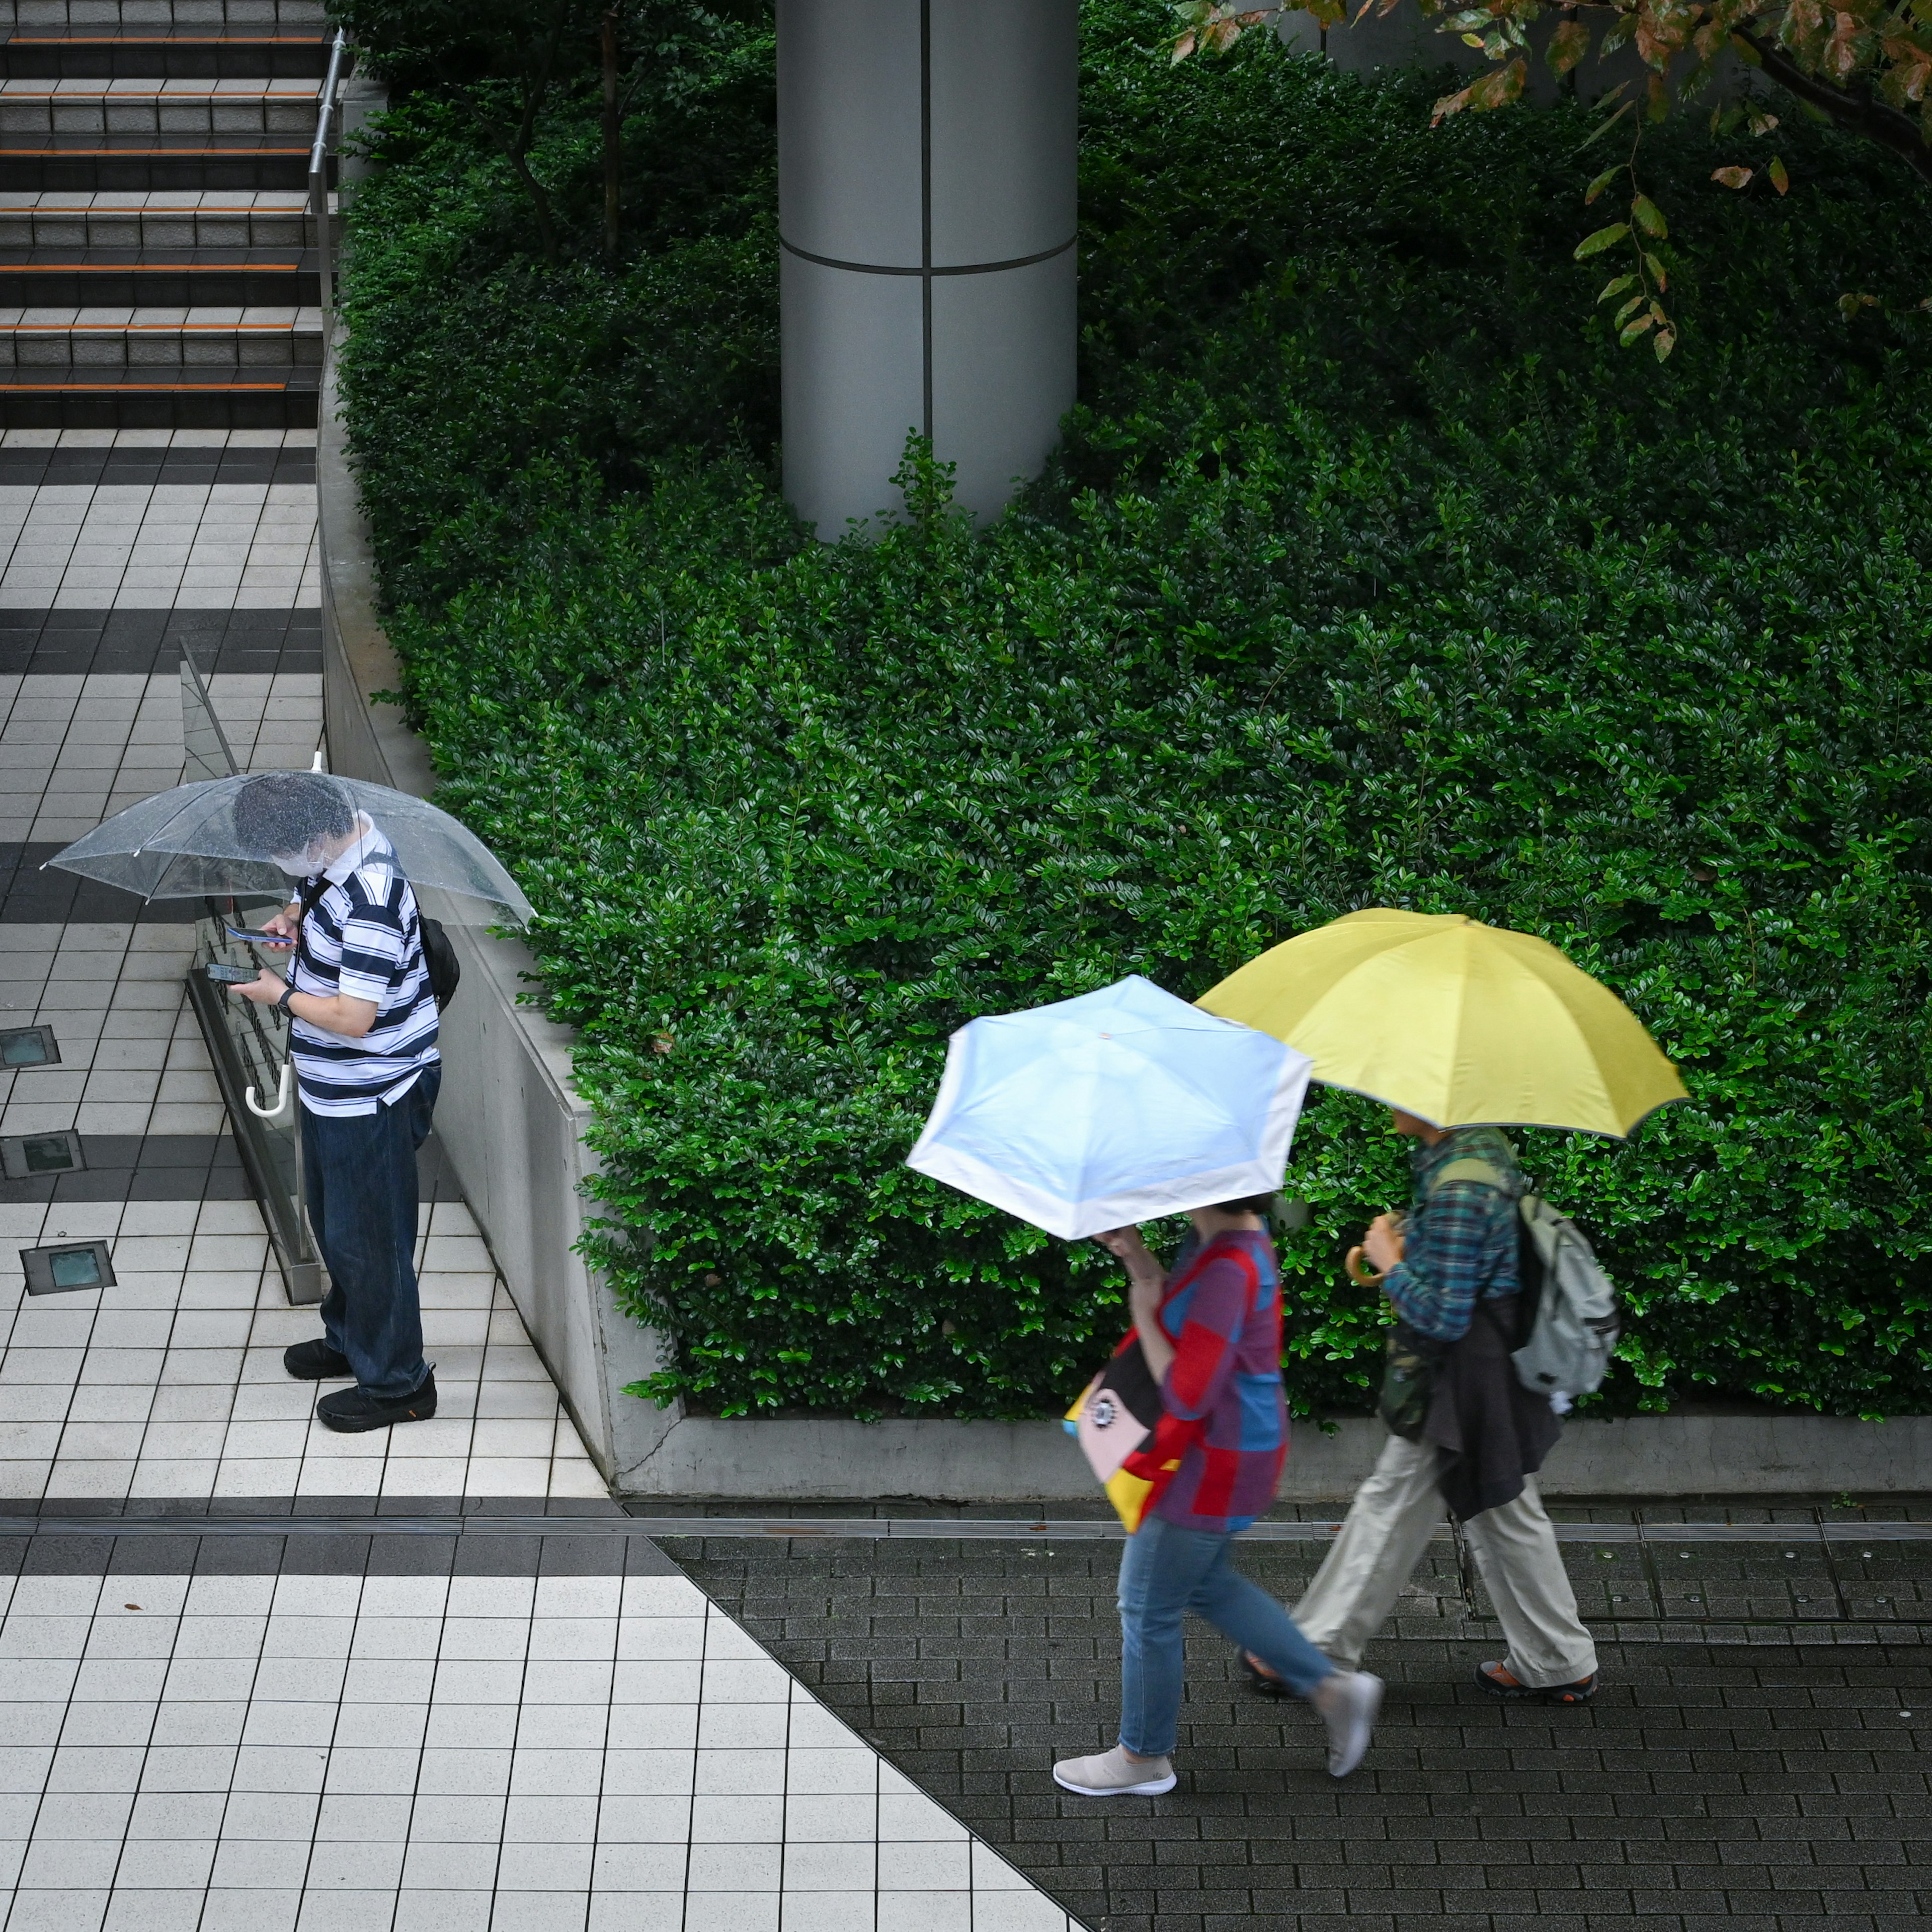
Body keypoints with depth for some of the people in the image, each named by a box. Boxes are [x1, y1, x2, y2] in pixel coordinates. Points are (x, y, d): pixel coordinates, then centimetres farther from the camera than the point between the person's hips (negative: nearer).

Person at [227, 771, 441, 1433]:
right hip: (332, 1087, 10)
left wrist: (281, 995, -18)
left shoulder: (369, 902, -33)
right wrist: (293, 918, -1)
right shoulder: (339, 856, -3)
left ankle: (396, 1382, 20)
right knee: (332, 1218, 26)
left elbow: (354, 1017, -33)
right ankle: (350, 1338, 46)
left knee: (366, 1236, 5)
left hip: (369, 1099, -10)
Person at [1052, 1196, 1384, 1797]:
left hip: (1213, 1464, -10)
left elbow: (1187, 1395, -28)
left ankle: (1143, 1757, 24)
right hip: (1232, 1450, 10)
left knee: (1149, 1608, 7)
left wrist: (1145, 1315, -18)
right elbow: (1185, 1316, 14)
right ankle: (1332, 1686, 28)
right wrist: (1139, 1261, 0)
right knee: (1208, 1585, 27)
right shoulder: (1243, 1241, 2)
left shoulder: (1227, 1270, -29)